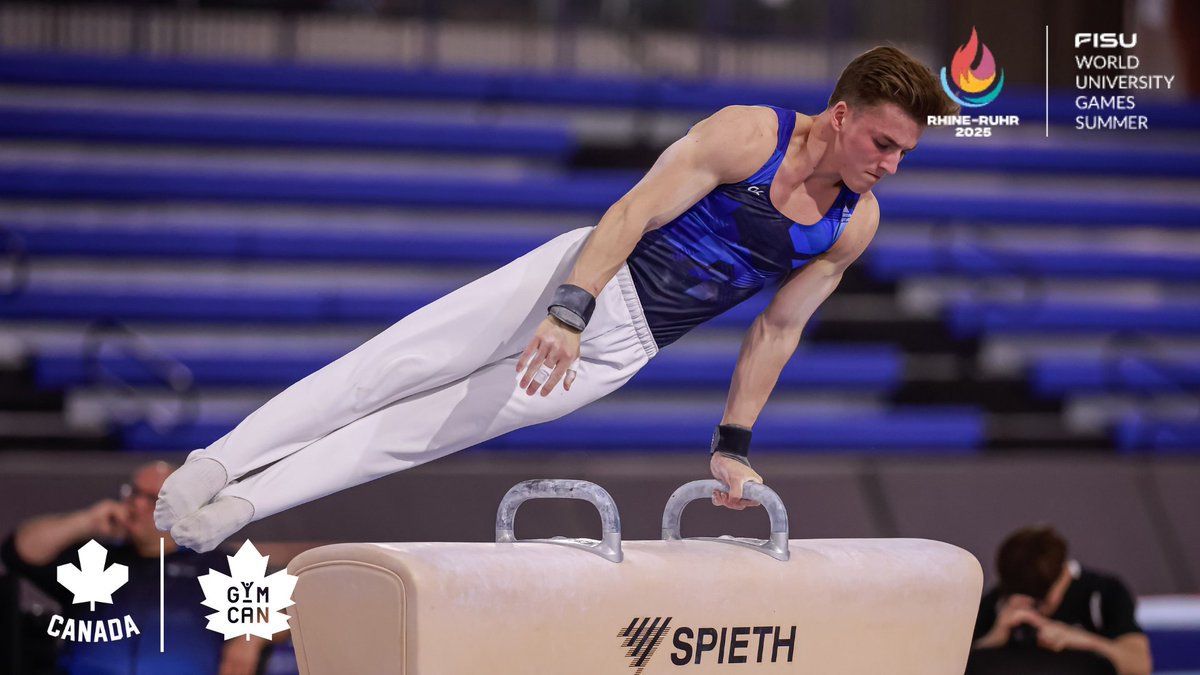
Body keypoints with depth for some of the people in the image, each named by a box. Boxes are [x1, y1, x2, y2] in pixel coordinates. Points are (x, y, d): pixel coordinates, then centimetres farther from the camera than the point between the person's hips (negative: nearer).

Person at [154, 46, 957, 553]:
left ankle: (242, 503, -4)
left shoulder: (856, 225, -2)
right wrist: (570, 310, -35)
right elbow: (633, 211, -22)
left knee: (433, 426, -3)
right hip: (588, 275, -3)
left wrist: (733, 445, 8)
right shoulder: (746, 135, -16)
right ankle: (221, 461, -5)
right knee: (397, 365, -12)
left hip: (622, 349, 3)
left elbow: (779, 330, 9)